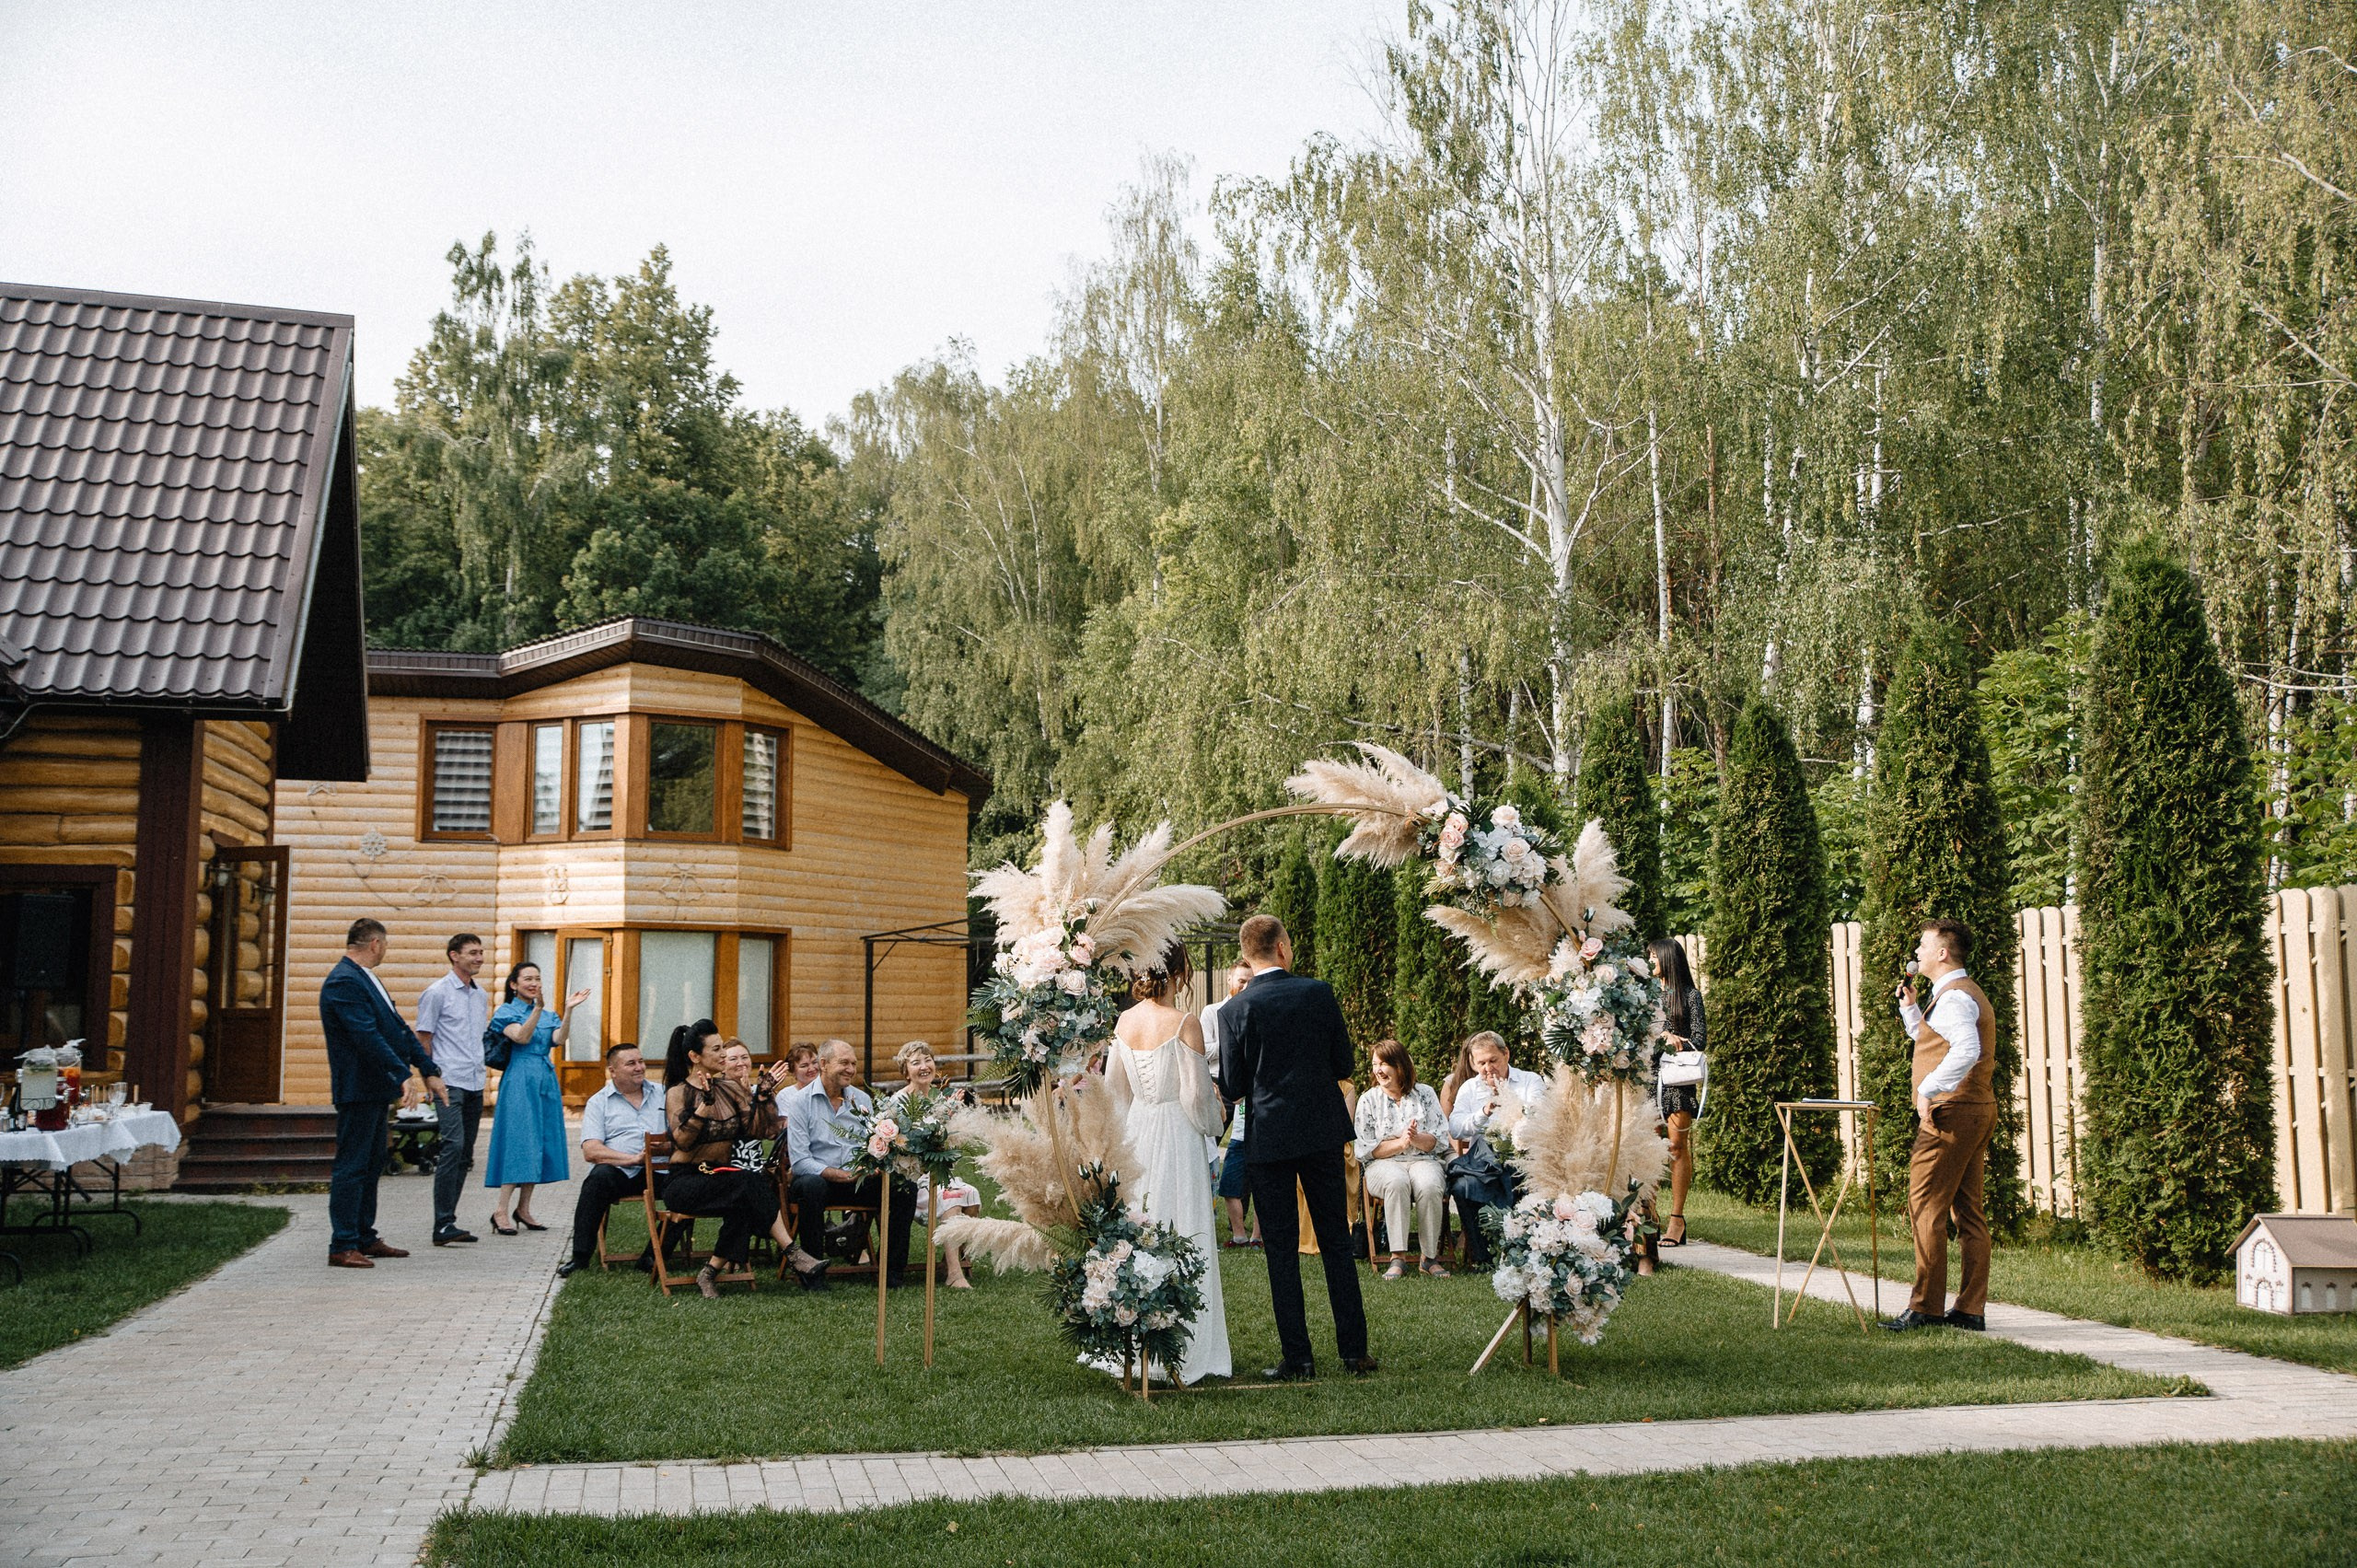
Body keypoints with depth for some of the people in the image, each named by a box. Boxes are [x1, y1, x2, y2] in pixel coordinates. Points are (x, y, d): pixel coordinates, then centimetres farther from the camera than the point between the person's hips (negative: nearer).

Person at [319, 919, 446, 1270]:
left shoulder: (365, 979, 17)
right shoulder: (344, 982, -16)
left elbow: (397, 1027, 17)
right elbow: (367, 1036, -25)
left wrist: (428, 1070, 15)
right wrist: (402, 1074, -27)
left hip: (375, 1090, 10)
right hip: (358, 1090, -10)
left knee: (371, 1166, 15)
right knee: (351, 1167, -6)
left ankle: (365, 1239, 23)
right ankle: (342, 1247, -2)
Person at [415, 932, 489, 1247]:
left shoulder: (481, 996, 16)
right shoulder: (437, 993, -4)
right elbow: (423, 1039, -4)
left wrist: (480, 1070, 17)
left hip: (475, 1084, 8)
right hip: (449, 1082, -8)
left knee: (465, 1155, 7)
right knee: (453, 1147, -18)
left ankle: (446, 1221, 13)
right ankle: (443, 1225, -19)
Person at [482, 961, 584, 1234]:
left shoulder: (549, 1015, 15)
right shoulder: (506, 1012, 1)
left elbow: (559, 1040, -4)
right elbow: (522, 1037, -18)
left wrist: (568, 1010, -15)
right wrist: (538, 1008, -28)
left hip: (546, 1082, 6)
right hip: (519, 1081, -6)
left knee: (539, 1144, 6)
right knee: (519, 1142, -12)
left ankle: (524, 1208, 12)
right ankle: (501, 1210, -12)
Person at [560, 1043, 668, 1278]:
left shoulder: (660, 1095, 19)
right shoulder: (599, 1102, 10)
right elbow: (590, 1151, -4)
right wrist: (633, 1159, -17)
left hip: (656, 1173, 2)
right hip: (617, 1172, -2)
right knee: (600, 1176, -36)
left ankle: (653, 1257, -15)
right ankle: (580, 1257, -24)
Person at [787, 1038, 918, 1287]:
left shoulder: (862, 1100, 13)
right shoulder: (800, 1101, -3)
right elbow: (800, 1161, -12)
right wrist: (842, 1176, -23)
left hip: (858, 1180, 5)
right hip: (818, 1177, -4)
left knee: (905, 1187, -18)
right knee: (811, 1186, -39)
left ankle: (893, 1272, -12)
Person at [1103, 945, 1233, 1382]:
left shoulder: (1124, 1022, 3)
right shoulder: (1183, 1024, -15)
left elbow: (1113, 1088, 10)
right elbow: (1197, 1095, -13)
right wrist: (1211, 1119, 7)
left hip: (1136, 1134, 6)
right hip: (1176, 1135, -6)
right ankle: (1184, 1353, 3)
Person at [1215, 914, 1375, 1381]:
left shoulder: (1235, 1011, -9)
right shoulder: (1319, 993, -4)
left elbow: (1232, 1088, -6)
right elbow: (1344, 1065, 2)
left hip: (1267, 1137, -2)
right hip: (1323, 1131, 2)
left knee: (1281, 1249, 5)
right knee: (1336, 1241, 12)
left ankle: (1297, 1357, 5)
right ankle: (1354, 1348, 14)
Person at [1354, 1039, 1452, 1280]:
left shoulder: (1425, 1094, 9)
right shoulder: (1368, 1100, 8)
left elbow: (1441, 1140, 4)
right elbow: (1365, 1149, 1)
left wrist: (1416, 1139, -17)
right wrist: (1400, 1143, -12)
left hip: (1423, 1160, 1)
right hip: (1382, 1164, -1)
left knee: (1429, 1186, -35)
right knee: (1397, 1182, -37)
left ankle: (1430, 1256, -22)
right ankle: (1398, 1257, -34)